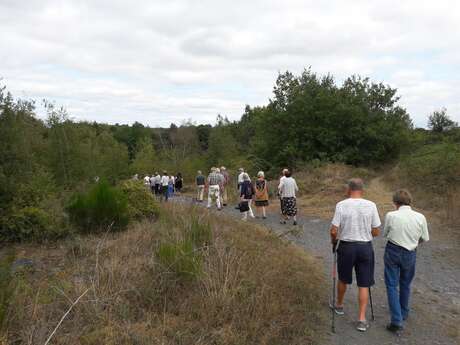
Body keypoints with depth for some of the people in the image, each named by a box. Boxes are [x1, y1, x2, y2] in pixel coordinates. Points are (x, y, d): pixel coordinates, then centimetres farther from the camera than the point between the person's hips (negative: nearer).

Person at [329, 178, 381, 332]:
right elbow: (376, 232, -1)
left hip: (346, 246, -1)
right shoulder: (371, 205, -7)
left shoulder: (341, 205, -12)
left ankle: (339, 306, 40)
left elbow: (334, 231, -12)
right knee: (364, 284, 11)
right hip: (365, 247, 1)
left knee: (343, 279, 21)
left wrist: (334, 241, 9)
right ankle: (362, 319, 13)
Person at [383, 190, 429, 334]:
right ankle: (404, 313, 40)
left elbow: (385, 234, 0)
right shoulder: (420, 217, -10)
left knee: (392, 285, 6)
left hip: (393, 251, -2)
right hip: (410, 253, 3)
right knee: (405, 284, 22)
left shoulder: (391, 215, -15)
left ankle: (397, 321, 0)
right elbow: (425, 238, 3)